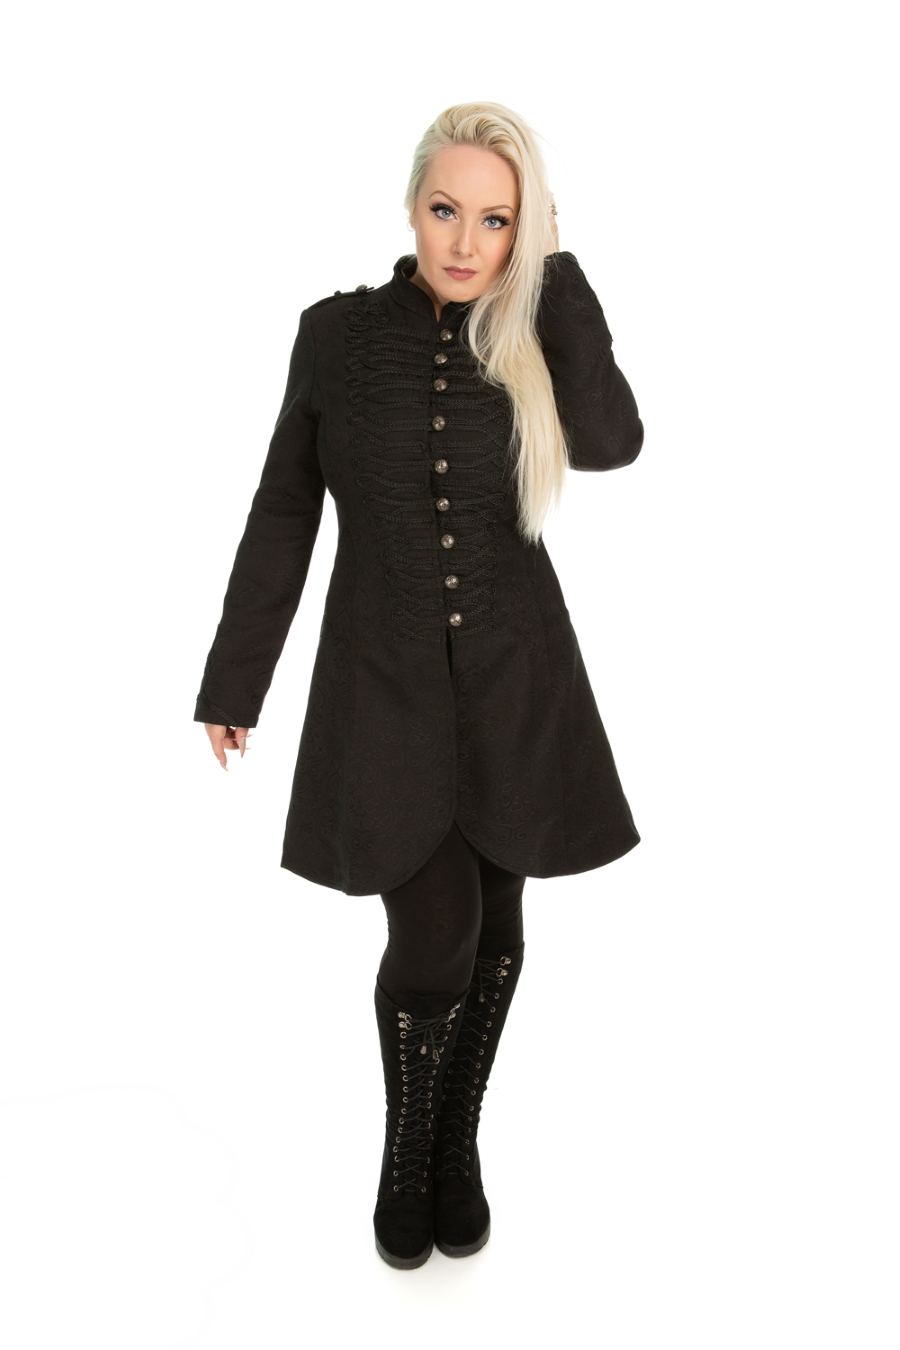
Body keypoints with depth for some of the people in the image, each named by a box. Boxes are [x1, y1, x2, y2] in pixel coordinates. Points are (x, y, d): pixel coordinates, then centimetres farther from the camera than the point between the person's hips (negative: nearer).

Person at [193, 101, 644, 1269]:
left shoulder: (539, 338, -1)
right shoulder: (338, 332, -3)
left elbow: (611, 444, -22)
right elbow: (283, 516, 1)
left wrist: (553, 271, -14)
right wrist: (234, 679, 3)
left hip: (514, 673, 2)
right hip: (386, 676, -1)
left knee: (495, 919, 11)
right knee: (433, 933, -8)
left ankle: (459, 1138, 35)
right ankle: (407, 1141, 23)